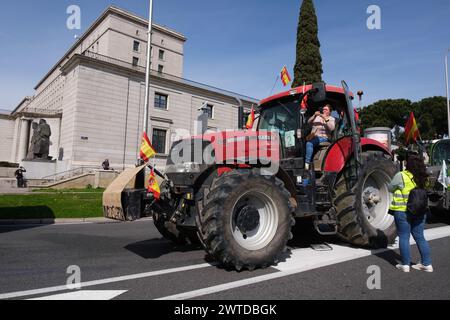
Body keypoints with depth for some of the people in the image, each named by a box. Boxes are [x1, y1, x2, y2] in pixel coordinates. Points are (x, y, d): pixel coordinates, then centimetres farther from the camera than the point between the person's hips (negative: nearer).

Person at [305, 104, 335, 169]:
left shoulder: (332, 119, 12)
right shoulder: (317, 117, 24)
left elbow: (331, 128, -8)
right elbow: (309, 122, 9)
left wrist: (326, 119, -15)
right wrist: (314, 116, -7)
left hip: (324, 138, -5)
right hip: (313, 136, 5)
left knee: (309, 143, -33)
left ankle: (307, 163, -37)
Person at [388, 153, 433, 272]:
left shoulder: (401, 176, -14)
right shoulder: (423, 178, 3)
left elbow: (390, 188, -2)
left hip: (403, 211, -5)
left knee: (404, 237, 4)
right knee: (420, 237, 15)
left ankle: (405, 265, 10)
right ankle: (427, 264, 21)